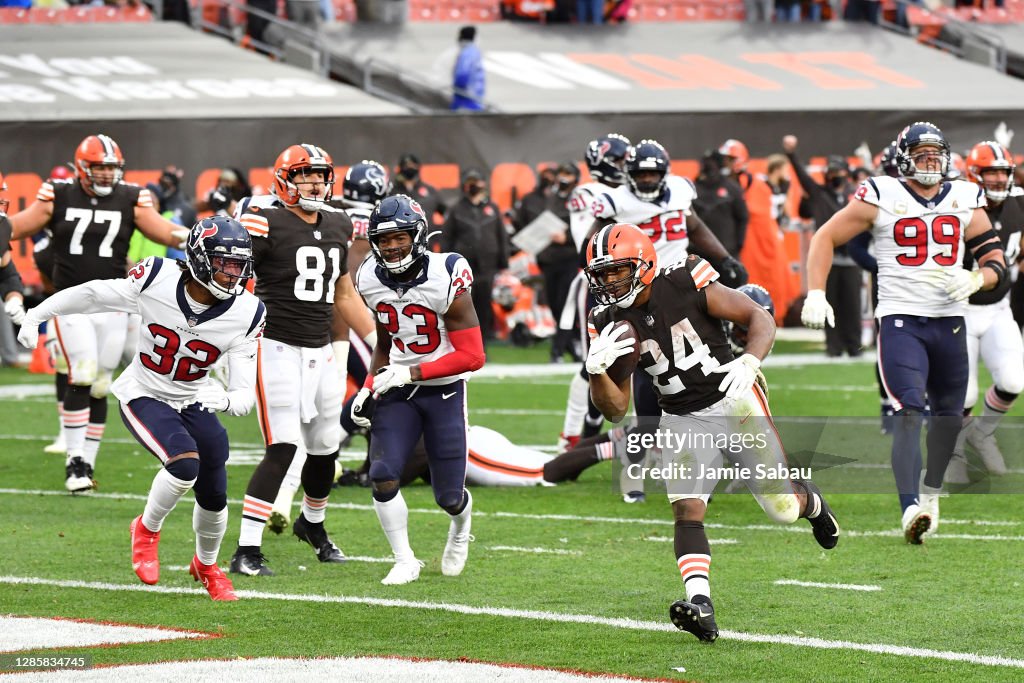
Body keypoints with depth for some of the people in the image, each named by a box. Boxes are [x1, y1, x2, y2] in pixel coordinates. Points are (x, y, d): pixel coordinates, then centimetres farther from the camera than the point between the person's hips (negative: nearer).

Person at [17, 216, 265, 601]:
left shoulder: (245, 315, -18)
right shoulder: (157, 280, -23)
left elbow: (244, 393, -17)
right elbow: (94, 295, -7)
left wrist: (228, 400, -41)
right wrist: (36, 315, -1)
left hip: (194, 402, 3)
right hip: (144, 396, -3)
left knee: (213, 495, 5)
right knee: (184, 462, -29)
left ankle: (206, 566, 37)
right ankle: (147, 530, 1)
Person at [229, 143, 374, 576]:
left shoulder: (336, 228, 12)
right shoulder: (266, 222, -10)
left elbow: (344, 296, 21)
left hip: (321, 352, 7)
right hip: (277, 348, -7)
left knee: (326, 448, 14)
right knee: (282, 449, -16)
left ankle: (312, 523, 43)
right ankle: (247, 552, -13)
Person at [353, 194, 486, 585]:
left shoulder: (445, 281, -21)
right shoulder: (372, 281, -4)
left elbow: (472, 356, -19)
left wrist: (410, 373, -23)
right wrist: (370, 387, -1)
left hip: (444, 390, -4)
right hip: (398, 390, 4)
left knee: (449, 497, 3)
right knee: (383, 476, -16)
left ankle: (461, 527, 40)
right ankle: (405, 560, 1)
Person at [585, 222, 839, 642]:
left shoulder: (685, 286, -14)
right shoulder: (611, 324, -2)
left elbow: (760, 320, -9)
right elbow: (615, 410, 0)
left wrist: (749, 364, -28)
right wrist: (597, 370, -20)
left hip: (733, 402, -3)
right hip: (683, 421, 3)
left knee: (783, 509, 0)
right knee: (687, 510, -20)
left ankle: (808, 500, 37)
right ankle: (701, 606, -31)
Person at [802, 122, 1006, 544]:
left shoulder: (966, 201, 8)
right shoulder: (881, 198, -3)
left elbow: (996, 263, 9)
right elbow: (826, 238, 0)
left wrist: (976, 280, -14)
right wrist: (816, 294, -11)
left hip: (950, 321, 4)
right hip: (900, 319, -4)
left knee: (949, 413, 14)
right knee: (909, 412, -18)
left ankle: (931, 490, 40)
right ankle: (910, 510, -28)